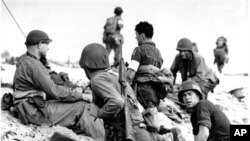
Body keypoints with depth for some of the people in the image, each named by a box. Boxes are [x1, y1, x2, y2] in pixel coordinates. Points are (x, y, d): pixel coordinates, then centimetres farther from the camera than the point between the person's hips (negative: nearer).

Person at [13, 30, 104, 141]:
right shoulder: (33, 65, -18)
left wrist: (72, 91, 6)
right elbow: (54, 91, -21)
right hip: (36, 112, -10)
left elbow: (49, 86, 16)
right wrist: (81, 96, -14)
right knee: (82, 107, -10)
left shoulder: (25, 60, 16)